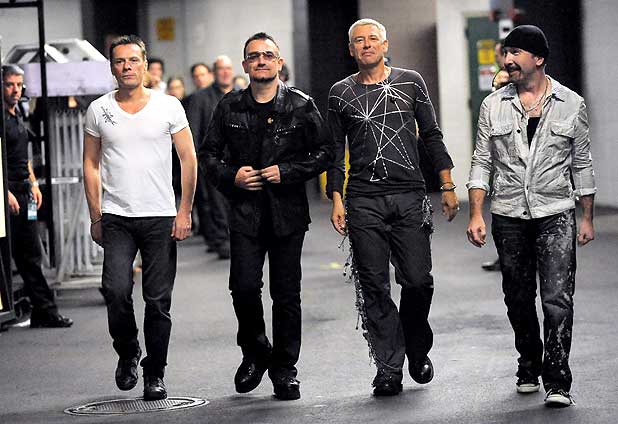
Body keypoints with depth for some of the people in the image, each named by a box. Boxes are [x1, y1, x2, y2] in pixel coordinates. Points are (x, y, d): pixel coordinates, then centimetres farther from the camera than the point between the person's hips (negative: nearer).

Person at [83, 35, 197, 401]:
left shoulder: (169, 106, 2)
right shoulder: (99, 110, 6)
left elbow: (189, 160, 3)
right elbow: (91, 165, 10)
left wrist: (185, 211, -4)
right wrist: (96, 217, 4)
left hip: (161, 218, 0)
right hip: (116, 218, 0)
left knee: (159, 300, 1)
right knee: (117, 290, -16)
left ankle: (155, 374, 14)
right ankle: (127, 352, 10)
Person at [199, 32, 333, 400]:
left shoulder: (301, 106, 2)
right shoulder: (230, 107, 7)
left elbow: (325, 151, 2)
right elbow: (209, 154, 14)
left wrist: (287, 172, -10)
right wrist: (231, 176, -5)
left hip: (288, 211, -1)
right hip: (245, 211, 1)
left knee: (286, 294, 3)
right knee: (244, 286, -11)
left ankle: (284, 370, 15)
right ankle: (255, 353, 14)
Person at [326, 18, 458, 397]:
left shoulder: (411, 82, 8)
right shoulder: (341, 93, 9)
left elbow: (432, 136, 11)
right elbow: (336, 151, 12)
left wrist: (448, 186, 6)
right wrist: (337, 200, 3)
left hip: (409, 196, 0)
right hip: (364, 201, 0)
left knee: (418, 280, -6)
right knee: (374, 288, -2)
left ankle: (418, 350, 19)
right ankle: (389, 370, 3)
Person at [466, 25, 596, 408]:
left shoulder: (571, 105, 3)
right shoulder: (494, 106, 5)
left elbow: (582, 164, 8)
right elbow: (482, 162, 7)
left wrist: (587, 218, 7)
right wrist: (476, 214, -2)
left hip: (556, 216, -2)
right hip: (509, 218, 2)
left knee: (558, 298, -11)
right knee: (519, 300, 10)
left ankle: (557, 382, -11)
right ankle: (529, 367, 27)